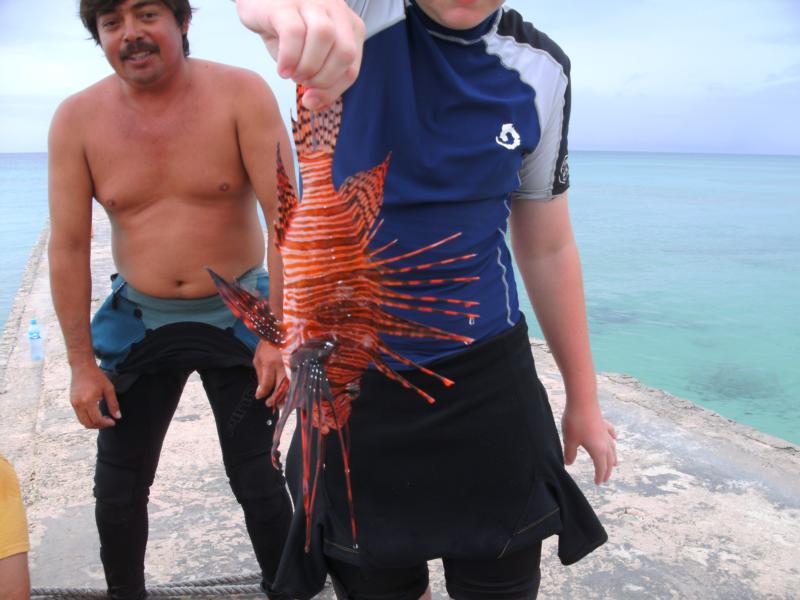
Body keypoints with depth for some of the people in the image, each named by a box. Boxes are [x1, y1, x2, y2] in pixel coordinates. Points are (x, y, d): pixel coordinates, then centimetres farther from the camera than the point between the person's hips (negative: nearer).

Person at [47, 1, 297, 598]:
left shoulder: (241, 94, -13)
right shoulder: (77, 119, -6)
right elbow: (68, 247, -3)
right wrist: (82, 363, -3)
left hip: (237, 317, -2)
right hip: (138, 321, 3)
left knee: (258, 481, 4)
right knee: (118, 486, 11)